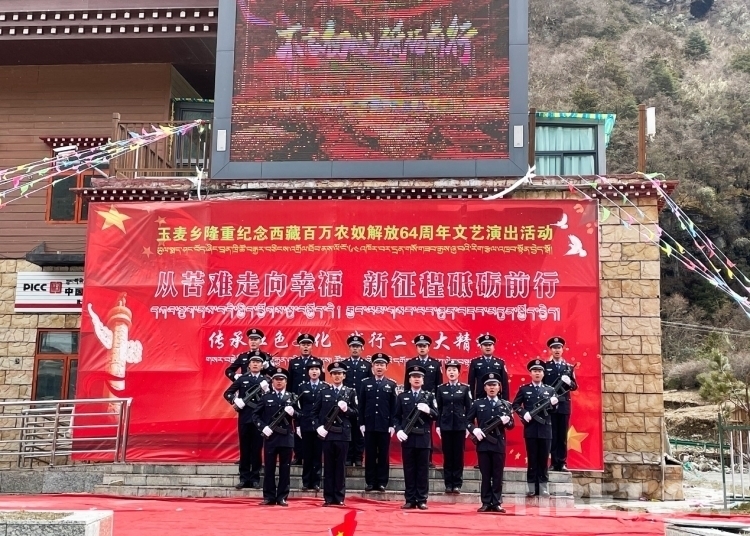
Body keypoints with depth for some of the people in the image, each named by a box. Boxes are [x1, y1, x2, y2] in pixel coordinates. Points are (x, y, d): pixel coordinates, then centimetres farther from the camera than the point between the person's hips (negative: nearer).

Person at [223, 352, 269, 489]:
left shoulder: (266, 381, 5)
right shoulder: (242, 379, 6)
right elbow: (227, 393, 9)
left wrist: (266, 392, -17)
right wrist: (234, 401, -8)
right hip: (244, 418, 1)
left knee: (257, 448, 4)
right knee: (244, 448, 5)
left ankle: (255, 478, 10)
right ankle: (244, 478, 11)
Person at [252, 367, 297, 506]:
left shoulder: (292, 397, 9)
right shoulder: (266, 397, 7)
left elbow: (300, 416, 7)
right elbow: (255, 415, 5)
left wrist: (293, 413, -14)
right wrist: (263, 427, -8)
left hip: (287, 437, 1)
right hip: (270, 437, 0)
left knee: (285, 468, 3)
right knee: (269, 468, 3)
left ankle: (282, 497, 9)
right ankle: (269, 497, 9)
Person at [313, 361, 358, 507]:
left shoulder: (350, 392, 7)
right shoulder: (324, 392, 10)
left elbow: (356, 412, 5)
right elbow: (315, 412, 10)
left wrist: (347, 409, -15)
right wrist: (318, 426, -3)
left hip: (343, 434, -1)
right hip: (327, 434, 1)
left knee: (340, 466, 2)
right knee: (328, 466, 3)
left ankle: (339, 498, 7)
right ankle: (328, 498, 7)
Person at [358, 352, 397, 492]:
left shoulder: (391, 385, 5)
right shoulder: (365, 384, 6)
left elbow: (394, 407, 2)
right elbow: (361, 406, 5)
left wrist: (392, 425, -4)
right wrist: (361, 423, -1)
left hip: (385, 425, -1)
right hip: (369, 425, 1)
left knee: (383, 455, 3)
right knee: (370, 454, 4)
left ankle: (382, 482, 10)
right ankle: (370, 482, 11)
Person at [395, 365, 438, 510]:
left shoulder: (429, 396, 10)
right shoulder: (402, 396, 11)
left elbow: (436, 415, 4)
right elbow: (396, 417, 7)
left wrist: (428, 410, -16)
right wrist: (398, 430, -9)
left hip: (424, 438, 0)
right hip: (408, 438, 0)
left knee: (423, 470, 1)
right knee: (409, 470, 2)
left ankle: (422, 500, 5)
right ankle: (410, 500, 6)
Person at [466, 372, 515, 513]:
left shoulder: (506, 405, 8)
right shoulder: (478, 404, 6)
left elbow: (512, 425, 8)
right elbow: (468, 420, 8)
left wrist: (507, 421, -14)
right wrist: (474, 429, -10)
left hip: (499, 444, 0)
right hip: (483, 444, 0)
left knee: (498, 476, 3)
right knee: (485, 476, 3)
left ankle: (497, 503, 8)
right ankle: (486, 503, 9)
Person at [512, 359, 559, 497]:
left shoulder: (550, 390, 10)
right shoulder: (524, 389, 6)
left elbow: (554, 410, 9)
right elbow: (515, 405, 4)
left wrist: (553, 404, -12)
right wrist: (524, 413, -11)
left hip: (545, 429, 1)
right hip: (531, 429, -1)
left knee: (544, 459, 4)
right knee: (532, 458, 2)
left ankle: (543, 487, 9)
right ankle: (532, 487, 5)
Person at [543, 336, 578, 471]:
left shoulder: (569, 367, 12)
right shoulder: (545, 366, 4)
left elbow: (575, 386, 10)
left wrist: (569, 382, -11)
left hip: (564, 405, 2)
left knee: (563, 435, 4)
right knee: (552, 435, -1)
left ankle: (562, 463, 8)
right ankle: (554, 463, 3)